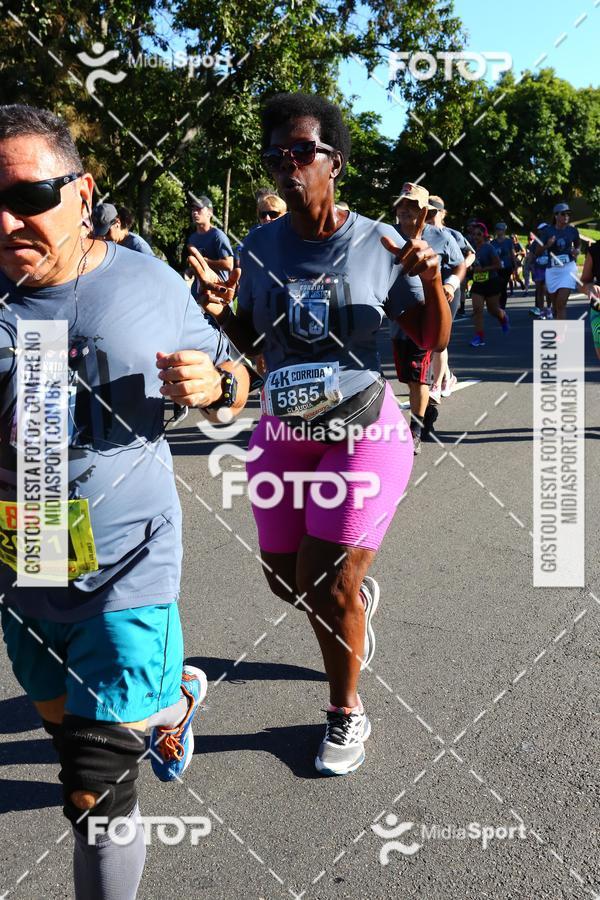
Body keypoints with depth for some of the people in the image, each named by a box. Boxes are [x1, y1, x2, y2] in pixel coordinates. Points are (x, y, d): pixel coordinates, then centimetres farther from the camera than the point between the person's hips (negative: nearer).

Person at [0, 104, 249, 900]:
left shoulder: (151, 285, -8)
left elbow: (232, 383, 5)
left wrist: (214, 386, -18)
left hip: (124, 573, -3)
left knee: (96, 791, -2)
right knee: (68, 728, 27)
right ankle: (172, 699, 58)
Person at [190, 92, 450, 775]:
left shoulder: (379, 243, -8)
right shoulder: (260, 246, 0)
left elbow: (433, 339, -2)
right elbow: (255, 344, 10)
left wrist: (432, 280, -20)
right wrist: (220, 312, -10)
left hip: (364, 435, -4)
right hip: (283, 436, 4)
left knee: (328, 588, -7)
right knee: (287, 580, 13)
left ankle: (347, 712, 22)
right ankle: (359, 595, 50)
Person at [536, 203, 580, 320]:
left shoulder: (572, 230, 1)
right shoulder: (547, 231, -3)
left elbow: (578, 245, 21)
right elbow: (537, 253, -1)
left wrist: (577, 251, -2)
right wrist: (547, 245, -20)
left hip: (568, 268, -1)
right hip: (552, 270, 1)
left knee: (561, 304, -14)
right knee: (555, 305, 13)